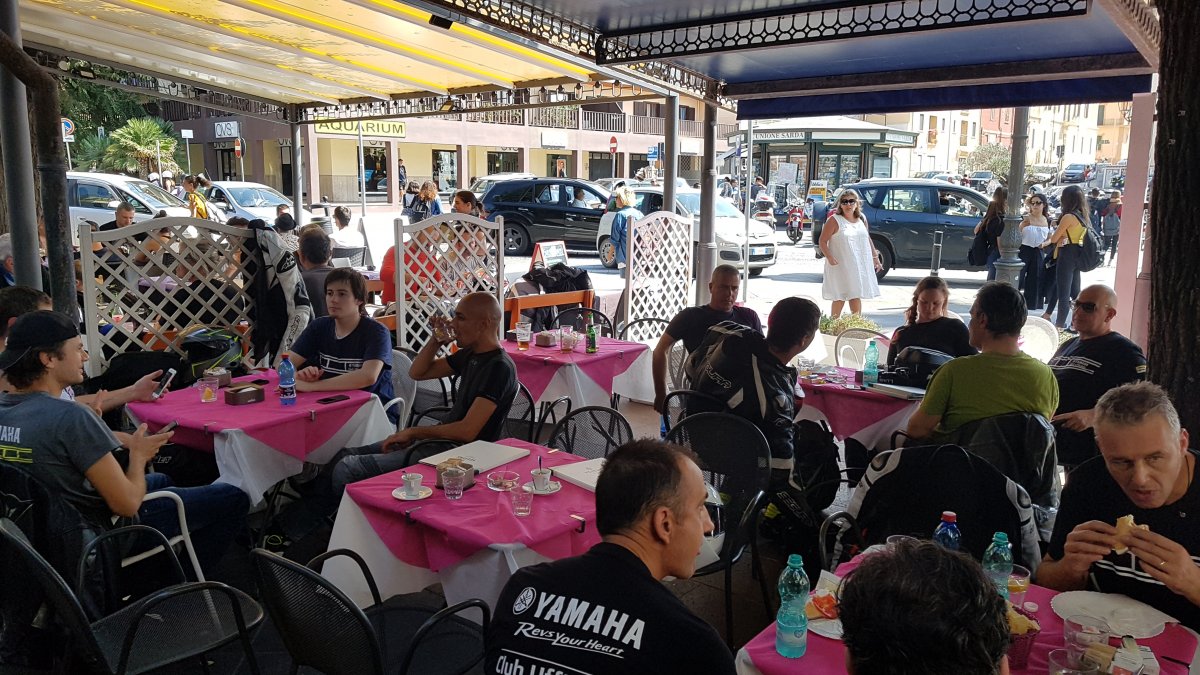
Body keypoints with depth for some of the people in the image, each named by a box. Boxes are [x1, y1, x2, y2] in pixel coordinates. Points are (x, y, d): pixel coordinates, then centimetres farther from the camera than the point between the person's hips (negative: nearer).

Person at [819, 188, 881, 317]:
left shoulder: (862, 219, 9)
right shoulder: (834, 220, -8)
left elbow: (867, 239, 21)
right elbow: (823, 241, -11)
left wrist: (875, 257, 20)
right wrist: (830, 258, -24)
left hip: (859, 265, 6)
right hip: (840, 266, -5)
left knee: (856, 296, 12)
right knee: (840, 298, -5)